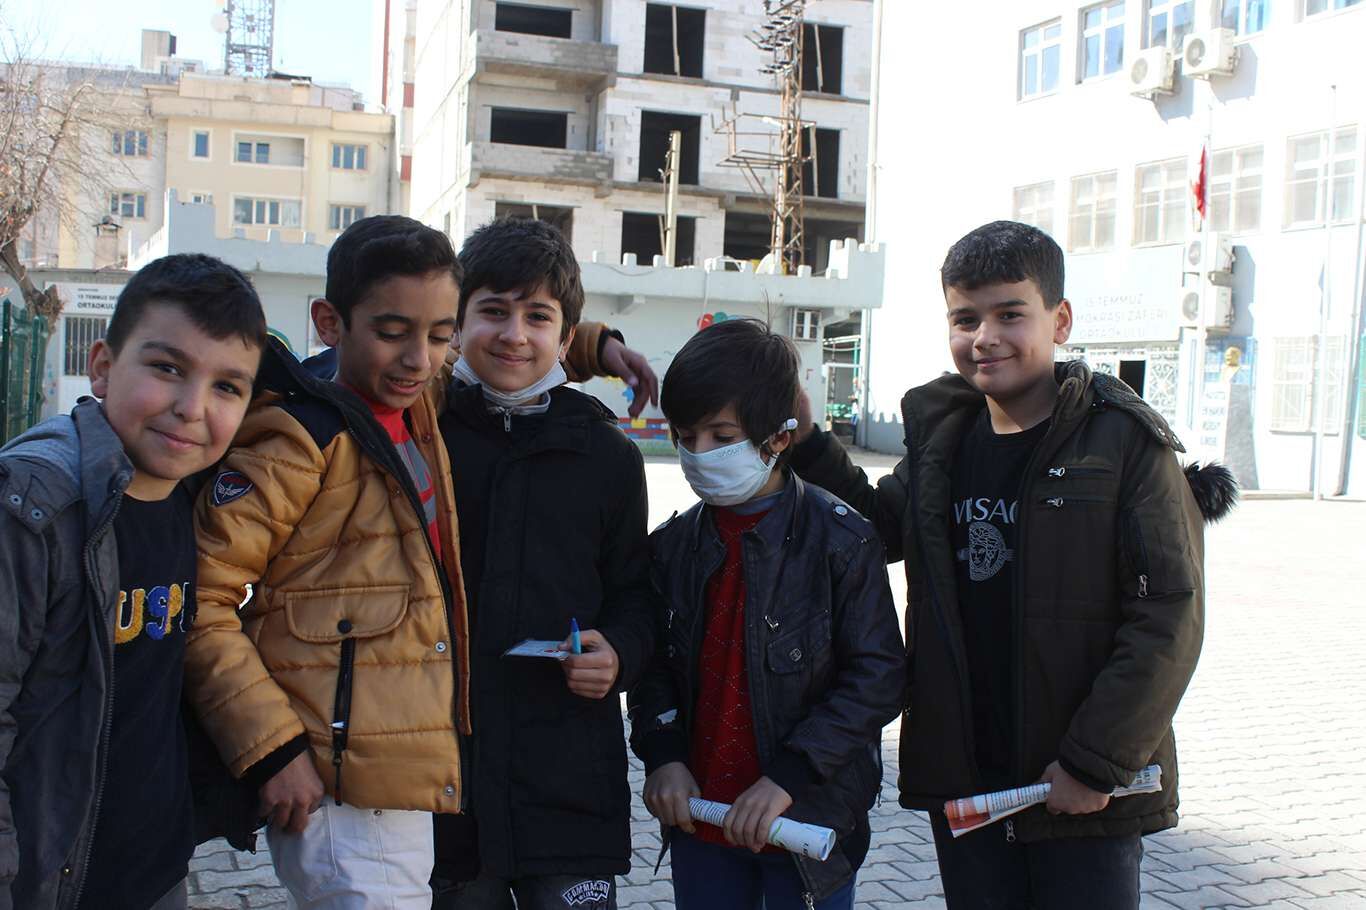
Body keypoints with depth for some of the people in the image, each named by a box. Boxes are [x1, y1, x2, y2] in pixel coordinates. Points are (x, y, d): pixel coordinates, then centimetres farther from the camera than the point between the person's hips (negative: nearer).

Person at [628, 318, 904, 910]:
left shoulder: (841, 539, -11)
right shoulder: (674, 546, 4)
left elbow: (877, 676, -13)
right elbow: (655, 665, 11)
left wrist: (789, 775, -18)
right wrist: (663, 755, -6)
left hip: (809, 819, -4)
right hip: (700, 815, 4)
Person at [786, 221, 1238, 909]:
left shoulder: (1124, 442, -10)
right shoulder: (940, 439, 5)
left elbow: (1169, 616, -12)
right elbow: (883, 531, 20)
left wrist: (1095, 762, -14)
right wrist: (806, 444, 6)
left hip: (1086, 792, -4)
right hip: (961, 781, 5)